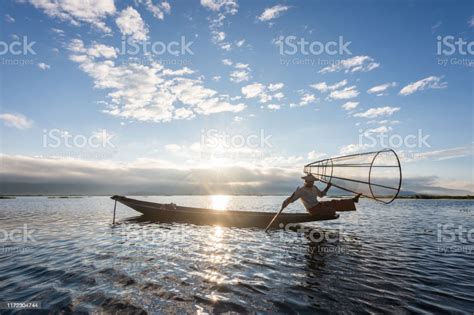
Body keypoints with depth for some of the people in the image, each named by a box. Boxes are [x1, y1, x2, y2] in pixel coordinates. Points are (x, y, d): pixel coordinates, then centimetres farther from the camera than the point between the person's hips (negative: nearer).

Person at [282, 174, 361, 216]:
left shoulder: (314, 188, 5)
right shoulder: (301, 190, -20)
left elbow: (321, 194, 21)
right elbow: (290, 200, -24)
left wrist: (327, 187, 8)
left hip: (318, 204, 8)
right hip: (314, 210, -8)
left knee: (334, 203, -1)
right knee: (332, 210, -18)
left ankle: (353, 200, 7)